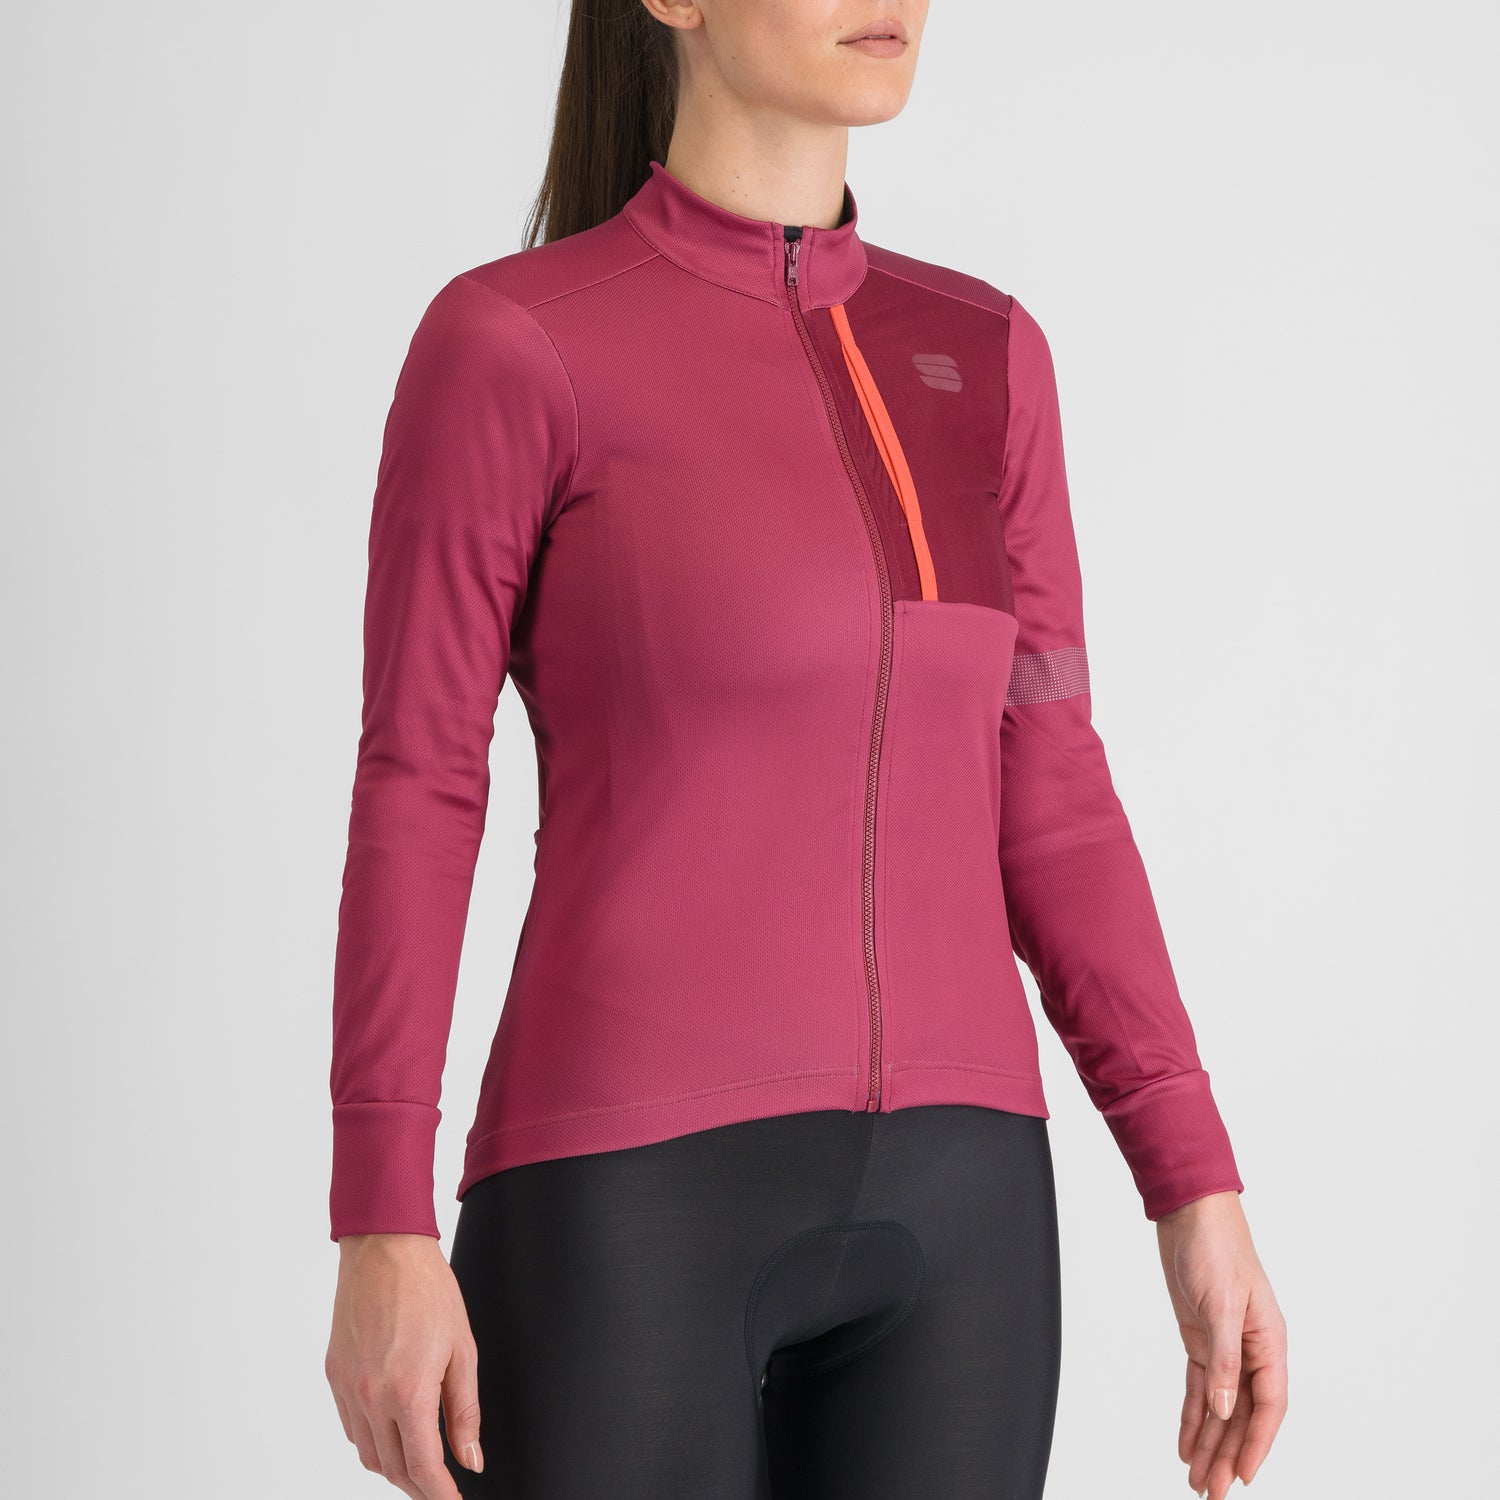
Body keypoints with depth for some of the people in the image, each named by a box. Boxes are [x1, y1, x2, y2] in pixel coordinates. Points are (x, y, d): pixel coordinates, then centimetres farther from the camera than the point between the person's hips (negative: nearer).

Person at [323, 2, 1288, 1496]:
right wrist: (381, 1245, -9)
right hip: (629, 1208, -5)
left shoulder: (981, 357, 11)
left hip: (930, 1207, 5)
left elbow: (1043, 802, 11)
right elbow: (410, 801, -5)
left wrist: (1201, 1199, 5)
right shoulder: (502, 340, -5)